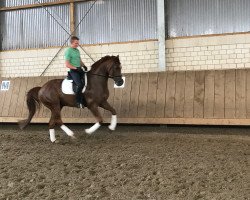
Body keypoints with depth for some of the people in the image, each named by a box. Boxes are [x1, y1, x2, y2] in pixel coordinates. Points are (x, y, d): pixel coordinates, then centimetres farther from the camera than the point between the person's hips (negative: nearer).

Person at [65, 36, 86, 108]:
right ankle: (79, 102, -14)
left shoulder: (77, 50, 16)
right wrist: (76, 68, -20)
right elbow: (67, 64, -13)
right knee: (80, 85, -24)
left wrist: (83, 65, 5)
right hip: (73, 71, -9)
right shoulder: (68, 51, -9)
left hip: (79, 69, 9)